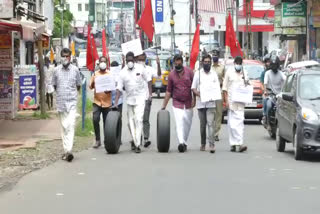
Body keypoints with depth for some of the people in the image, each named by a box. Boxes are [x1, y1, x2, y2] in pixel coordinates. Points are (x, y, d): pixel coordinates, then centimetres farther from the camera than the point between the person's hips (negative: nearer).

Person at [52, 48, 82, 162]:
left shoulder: (75, 70, 2)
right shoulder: (57, 70, 5)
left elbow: (78, 86, 11)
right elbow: (54, 85, 15)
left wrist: (71, 93, 6)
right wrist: (61, 94, 9)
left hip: (72, 102, -2)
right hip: (60, 102, 2)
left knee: (71, 126, -14)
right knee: (64, 127, 7)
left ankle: (69, 150, -21)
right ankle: (66, 150, 14)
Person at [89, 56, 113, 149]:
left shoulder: (109, 74, 4)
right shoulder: (95, 74, 9)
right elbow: (90, 86, 10)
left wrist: (108, 90, -22)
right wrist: (92, 85, -14)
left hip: (107, 102, -1)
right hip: (96, 101, 1)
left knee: (106, 122, 4)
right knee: (95, 119, -12)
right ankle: (97, 140, 0)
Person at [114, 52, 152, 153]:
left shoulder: (140, 69, -5)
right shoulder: (123, 72, -3)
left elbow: (148, 80, 7)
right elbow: (119, 88, -3)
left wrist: (150, 93, 1)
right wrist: (116, 102, -8)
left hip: (140, 98, -3)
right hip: (129, 99, 3)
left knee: (138, 120, -14)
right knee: (131, 121, 8)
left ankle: (138, 144, -17)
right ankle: (135, 142, 22)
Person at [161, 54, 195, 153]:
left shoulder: (189, 71, 0)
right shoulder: (171, 75, 1)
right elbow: (168, 91, 6)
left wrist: (194, 99, -6)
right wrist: (164, 106, 4)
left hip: (188, 103, 1)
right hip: (177, 103, -1)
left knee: (187, 123, 8)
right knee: (179, 123, -15)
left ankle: (184, 142, 22)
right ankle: (181, 143, -24)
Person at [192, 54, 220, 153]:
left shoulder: (214, 74, 10)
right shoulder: (198, 73, 9)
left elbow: (217, 88, 9)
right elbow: (193, 88, 6)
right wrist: (199, 94, -14)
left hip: (211, 103, -1)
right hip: (201, 103, 1)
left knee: (210, 123, -13)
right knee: (202, 125, 8)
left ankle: (211, 144, -18)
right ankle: (203, 144, 21)